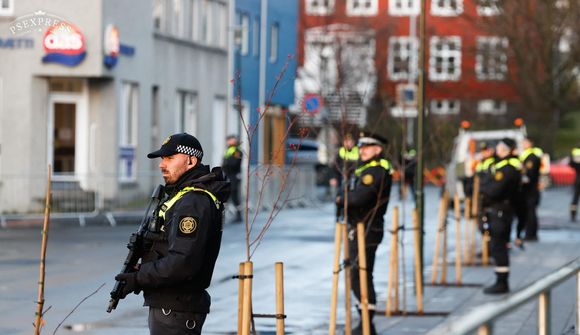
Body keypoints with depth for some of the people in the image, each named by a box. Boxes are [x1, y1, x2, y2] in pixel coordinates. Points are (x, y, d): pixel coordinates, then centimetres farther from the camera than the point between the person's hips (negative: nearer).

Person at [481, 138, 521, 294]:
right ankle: (502, 282, 22)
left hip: (500, 211, -10)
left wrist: (482, 187, -6)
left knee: (498, 247, -7)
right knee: (500, 247, 15)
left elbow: (494, 190, -23)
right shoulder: (513, 165, 14)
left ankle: (501, 283, -5)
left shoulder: (506, 168, -19)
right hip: (505, 210, 10)